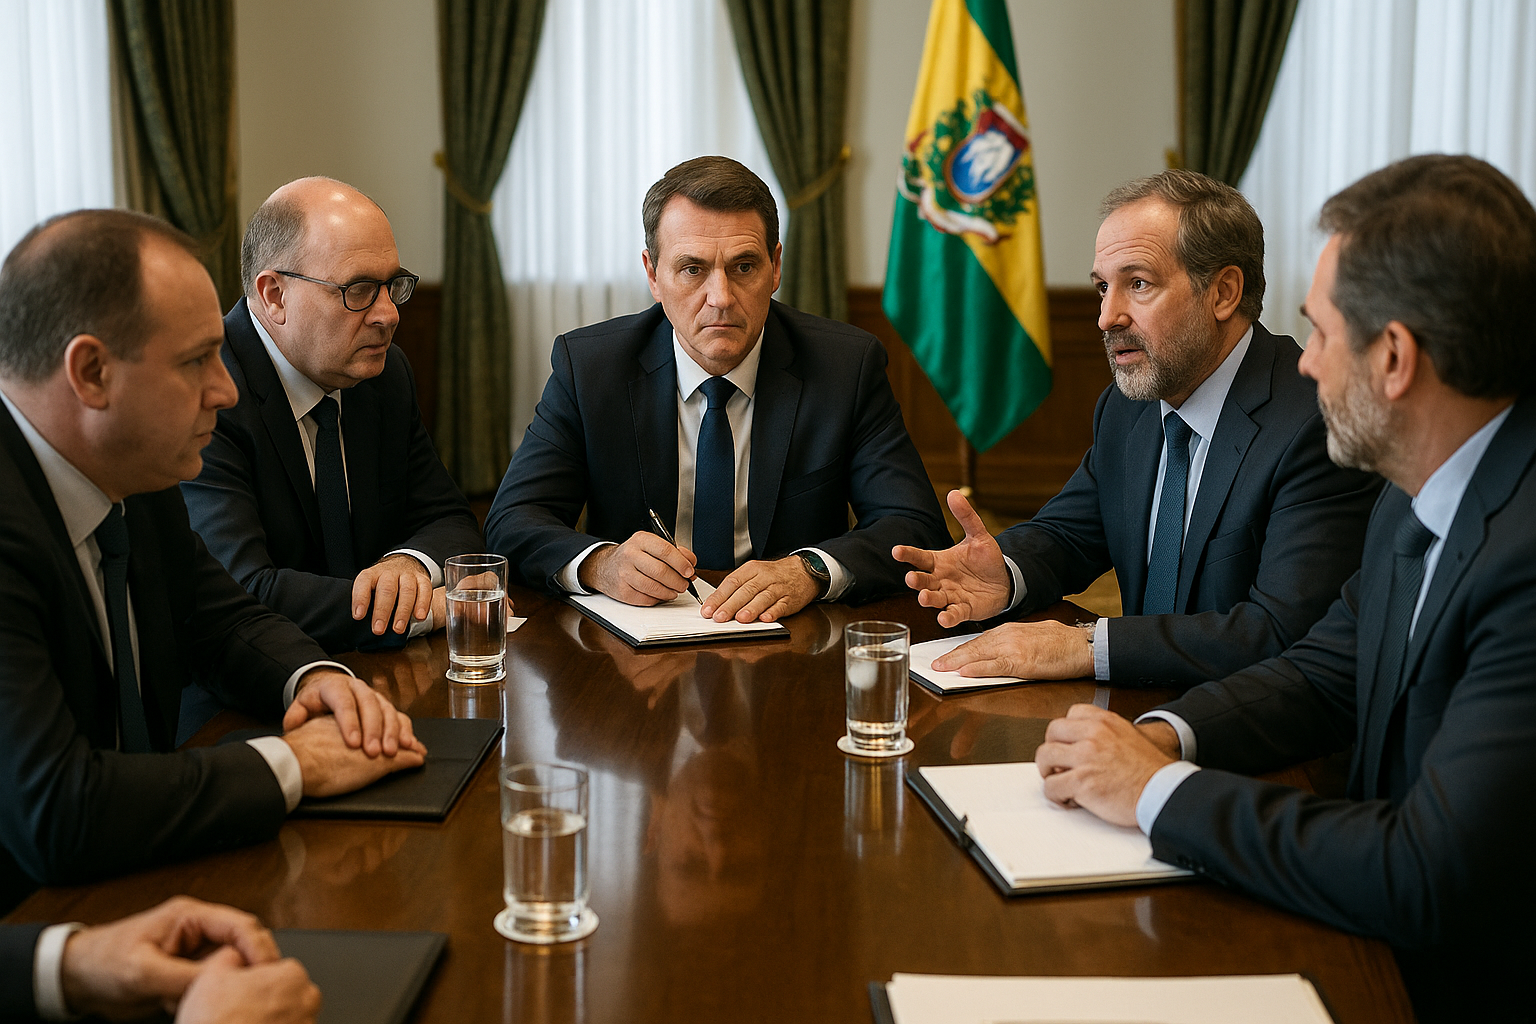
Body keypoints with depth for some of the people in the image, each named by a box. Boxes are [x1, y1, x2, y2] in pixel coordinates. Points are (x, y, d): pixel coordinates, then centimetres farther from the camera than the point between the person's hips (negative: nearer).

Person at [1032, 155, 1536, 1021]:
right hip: (1384, 948, 7)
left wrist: (1162, 790, -18)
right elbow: (1324, 675, 14)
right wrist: (1161, 735, -6)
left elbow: (1430, 884, -30)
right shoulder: (1420, 498, 3)